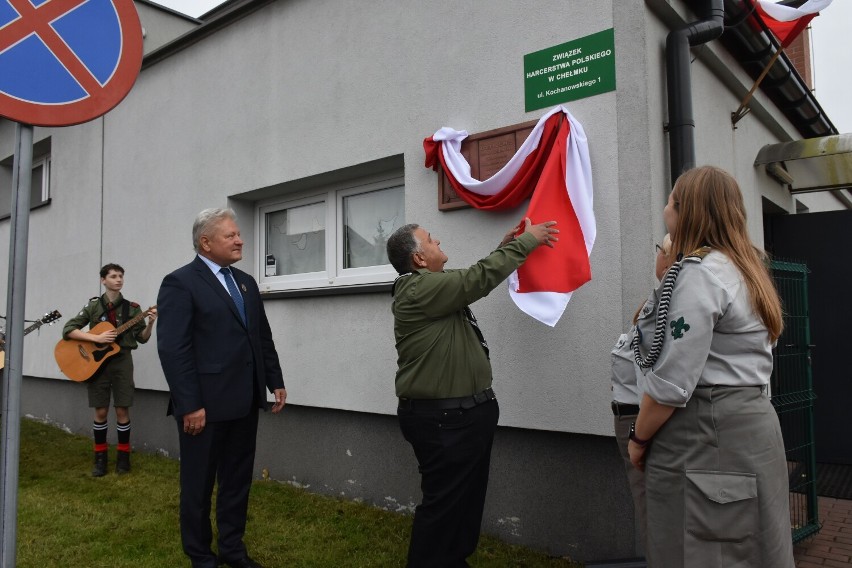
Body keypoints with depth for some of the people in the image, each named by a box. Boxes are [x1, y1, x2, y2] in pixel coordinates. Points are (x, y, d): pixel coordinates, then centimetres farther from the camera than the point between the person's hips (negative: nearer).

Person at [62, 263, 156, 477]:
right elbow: (68, 330, -5)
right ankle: (100, 457, 17)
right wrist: (97, 338, -17)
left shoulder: (132, 308, 3)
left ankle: (123, 456, 13)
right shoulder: (93, 305, 2)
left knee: (122, 410, 1)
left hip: (122, 361, 0)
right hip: (97, 362, 0)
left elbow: (142, 338, 3)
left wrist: (150, 323, -16)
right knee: (101, 411, 4)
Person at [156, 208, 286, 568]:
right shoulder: (180, 283, -9)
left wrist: (275, 381, 10)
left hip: (243, 402, 7)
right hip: (205, 405, -7)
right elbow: (173, 349, -16)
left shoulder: (246, 283, 13)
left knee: (238, 480, 16)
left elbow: (263, 338, 16)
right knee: (199, 484, 10)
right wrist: (190, 405, -19)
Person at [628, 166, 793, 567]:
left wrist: (639, 437, -9)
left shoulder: (699, 272, -17)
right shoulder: (744, 267, 14)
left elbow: (673, 380, -20)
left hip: (707, 435, -10)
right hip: (750, 421, 10)